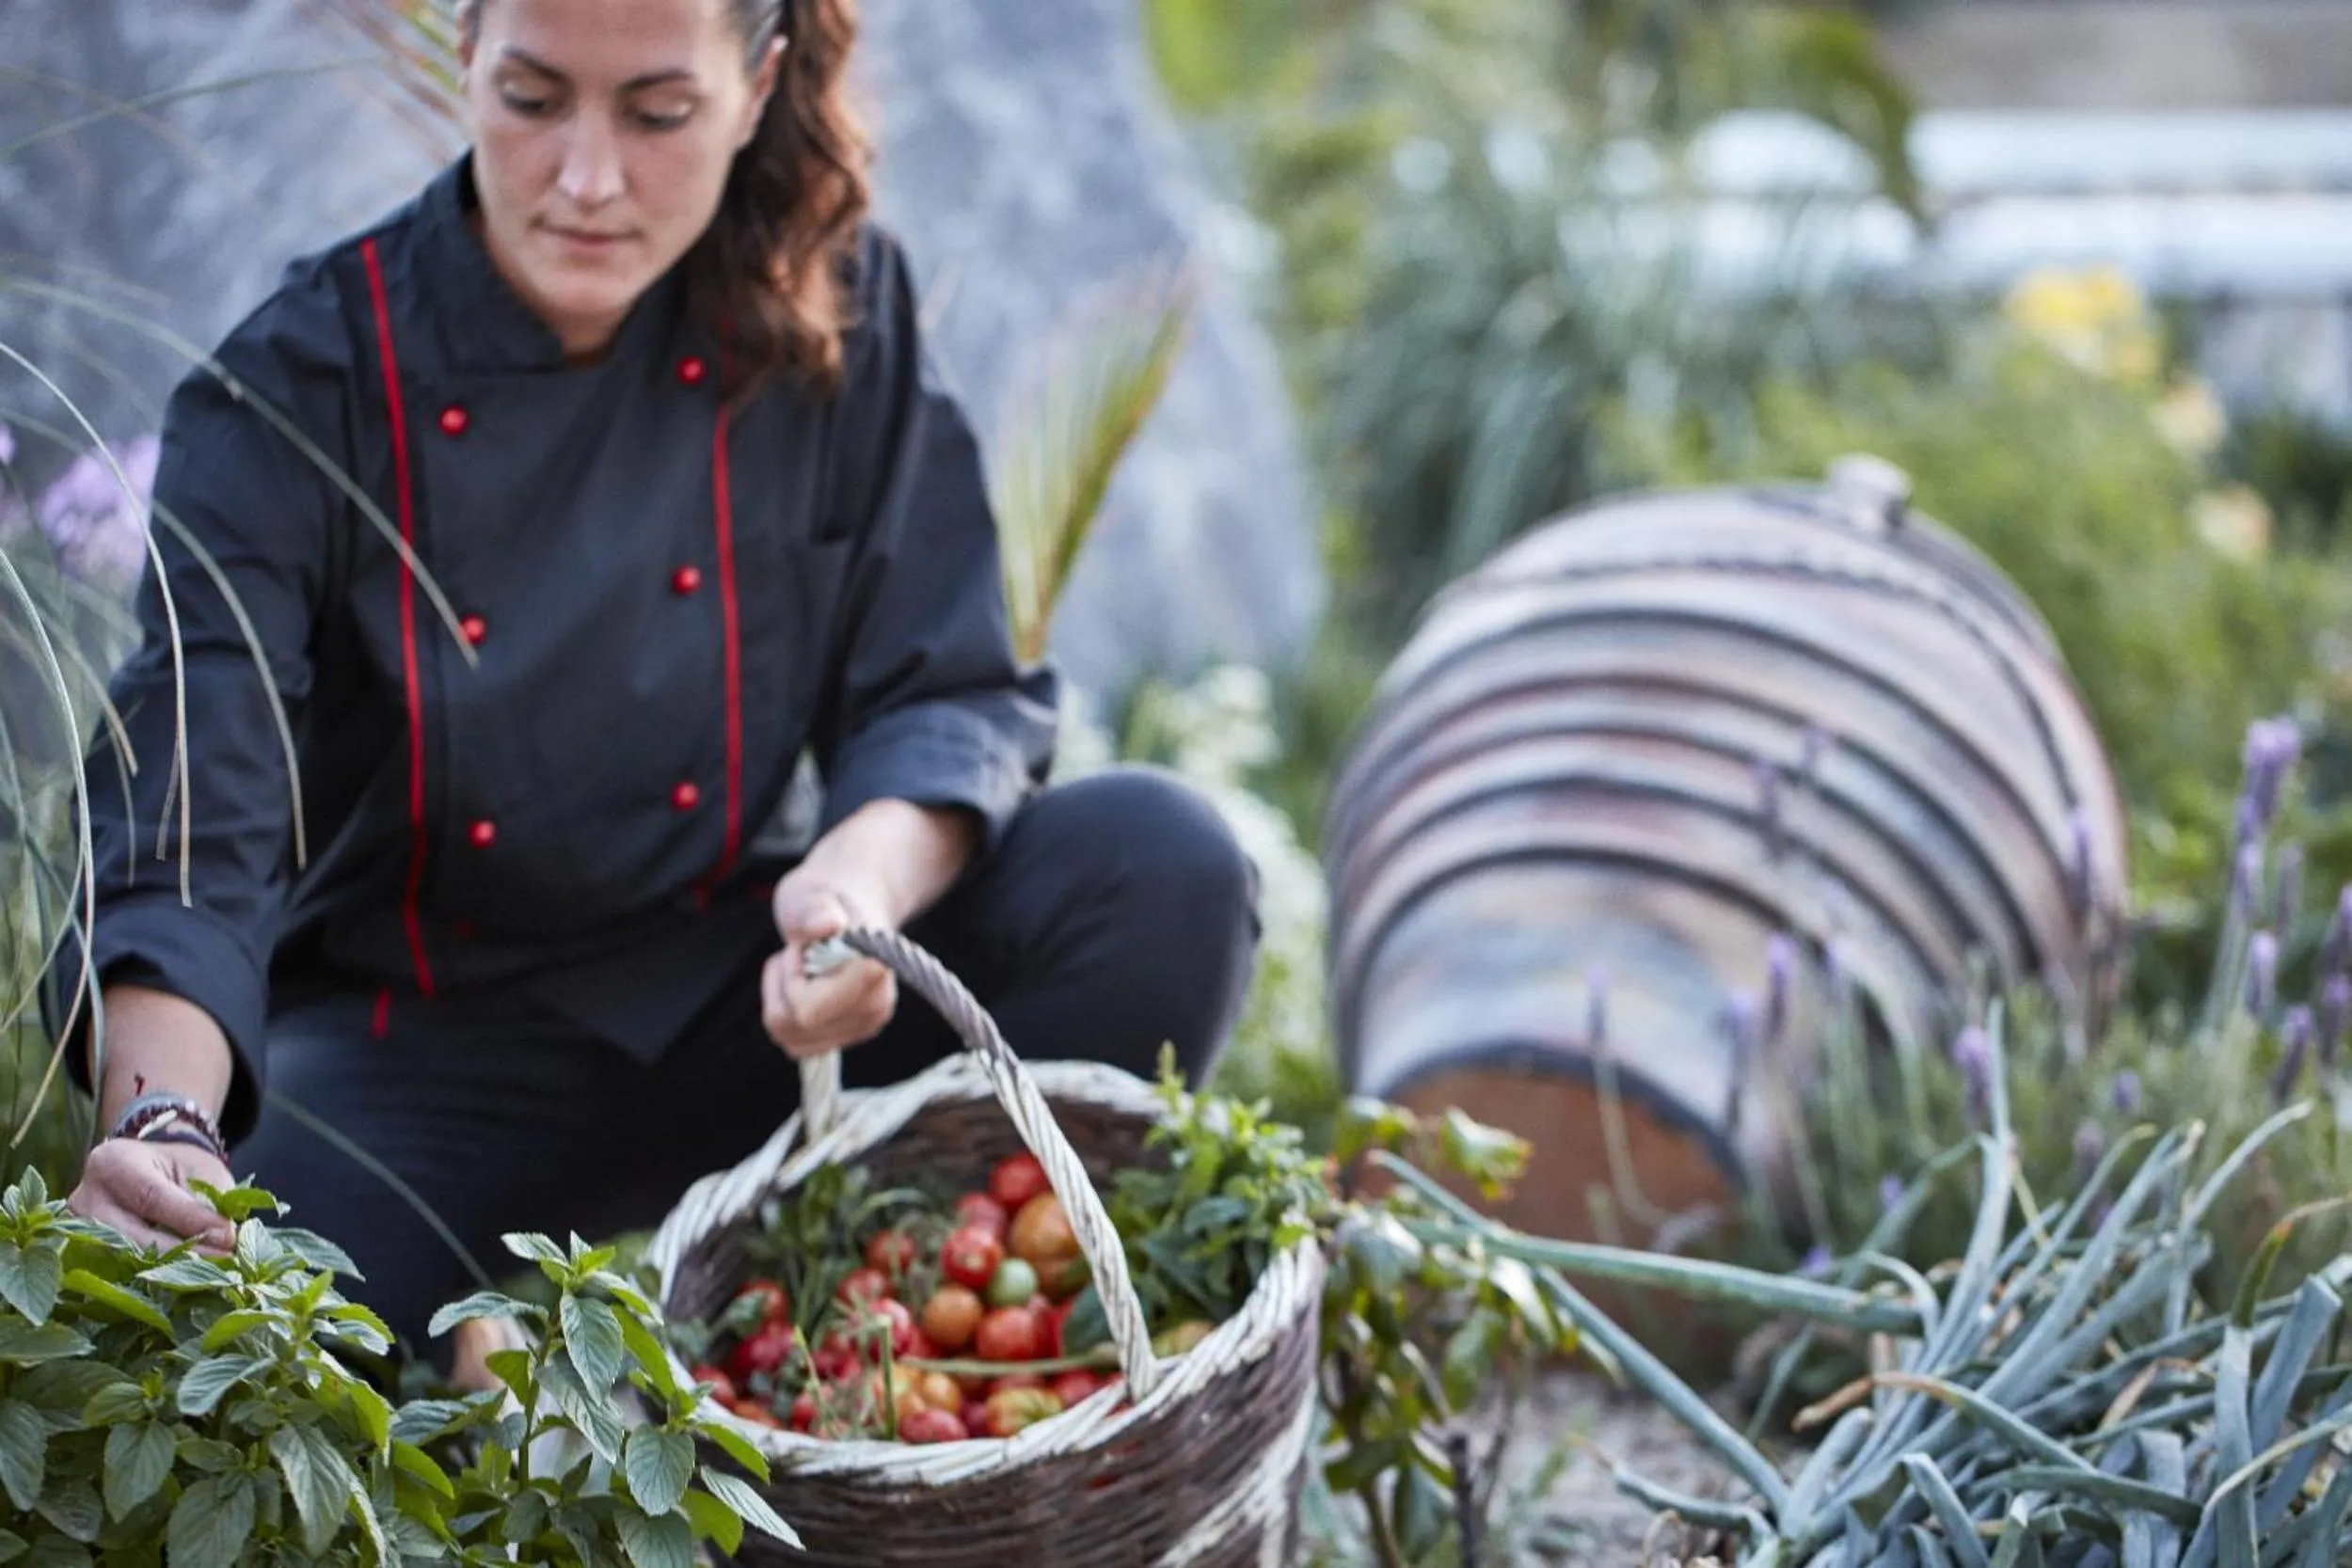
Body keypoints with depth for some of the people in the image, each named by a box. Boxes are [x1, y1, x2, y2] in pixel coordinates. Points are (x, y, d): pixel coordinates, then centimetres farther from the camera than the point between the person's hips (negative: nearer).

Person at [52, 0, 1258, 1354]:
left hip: (740, 1002, 3)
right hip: (420, 1053, -2)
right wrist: (161, 1130, -42)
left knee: (1163, 870, -22)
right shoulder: (297, 391, -13)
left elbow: (953, 699, -3)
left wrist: (869, 873, -27)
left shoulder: (839, 315, -5)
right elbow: (189, 836, -22)